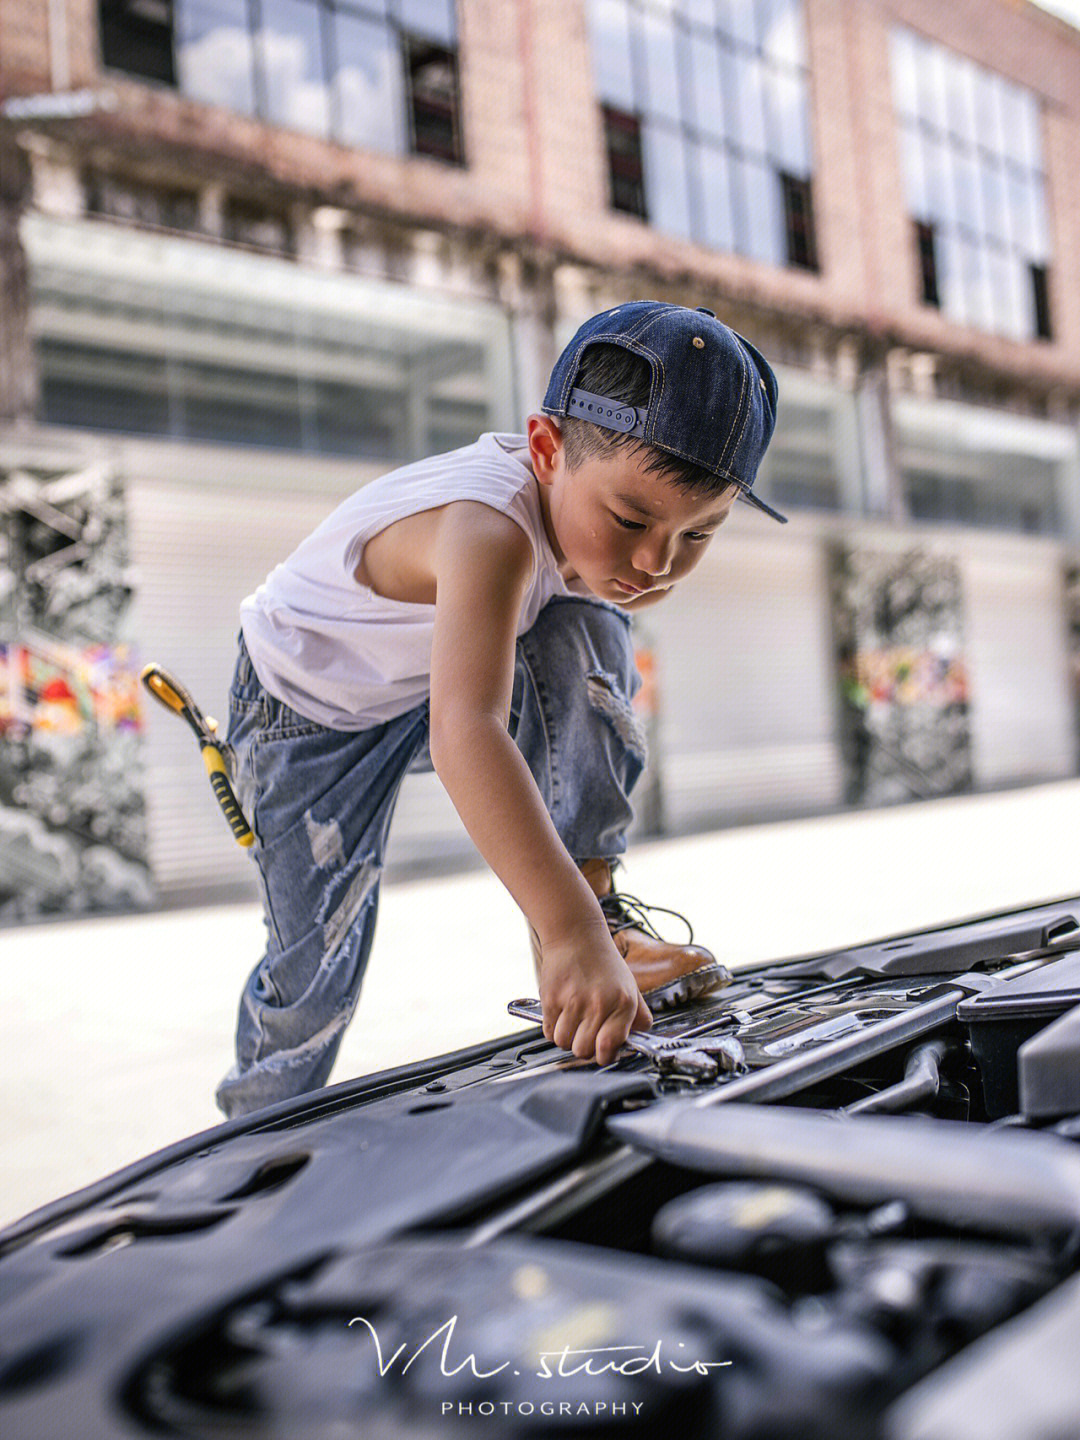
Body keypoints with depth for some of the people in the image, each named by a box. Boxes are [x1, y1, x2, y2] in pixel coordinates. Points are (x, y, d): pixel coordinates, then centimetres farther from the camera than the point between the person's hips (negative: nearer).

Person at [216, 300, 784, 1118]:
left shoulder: (592, 498, -19)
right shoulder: (489, 529, -42)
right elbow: (465, 731, -56)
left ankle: (596, 900, -13)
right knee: (317, 967, -4)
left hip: (428, 677, 5)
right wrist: (571, 935, -63)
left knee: (588, 633, -23)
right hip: (310, 710, -5)